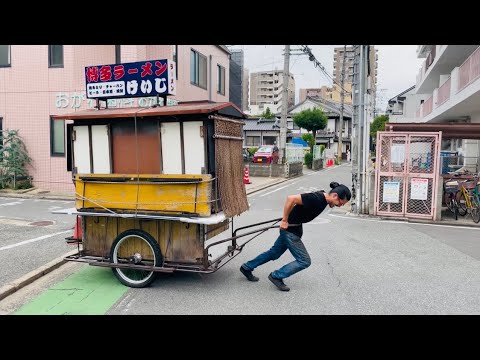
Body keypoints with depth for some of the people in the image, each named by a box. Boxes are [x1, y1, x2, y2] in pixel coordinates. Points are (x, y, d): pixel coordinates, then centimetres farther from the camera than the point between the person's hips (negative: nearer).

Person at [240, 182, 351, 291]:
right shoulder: (317, 198, -28)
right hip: (290, 229, -9)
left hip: (296, 228, 9)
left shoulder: (323, 199, 0)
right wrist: (284, 220, -23)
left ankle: (247, 268, 35)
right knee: (304, 261, -2)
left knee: (274, 253, 21)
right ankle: (277, 276, 12)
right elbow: (291, 198, -32)